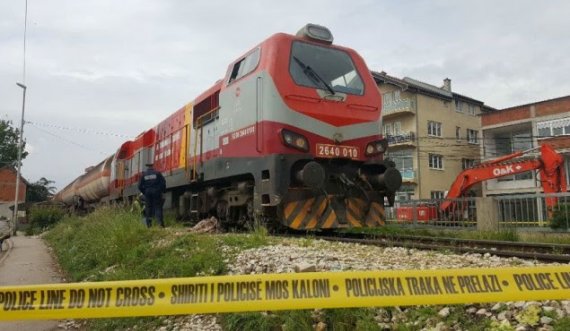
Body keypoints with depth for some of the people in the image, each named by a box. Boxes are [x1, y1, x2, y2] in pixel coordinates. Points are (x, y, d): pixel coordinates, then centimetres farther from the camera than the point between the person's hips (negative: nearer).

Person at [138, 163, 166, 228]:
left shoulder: (144, 174, 7)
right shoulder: (157, 173, 1)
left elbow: (140, 185, 4)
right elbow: (163, 183, -5)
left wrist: (144, 192, 15)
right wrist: (162, 190, 7)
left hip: (147, 193, 2)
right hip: (156, 192, -2)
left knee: (148, 208, 8)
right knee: (158, 207, 0)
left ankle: (148, 224, 6)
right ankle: (160, 221, -15)